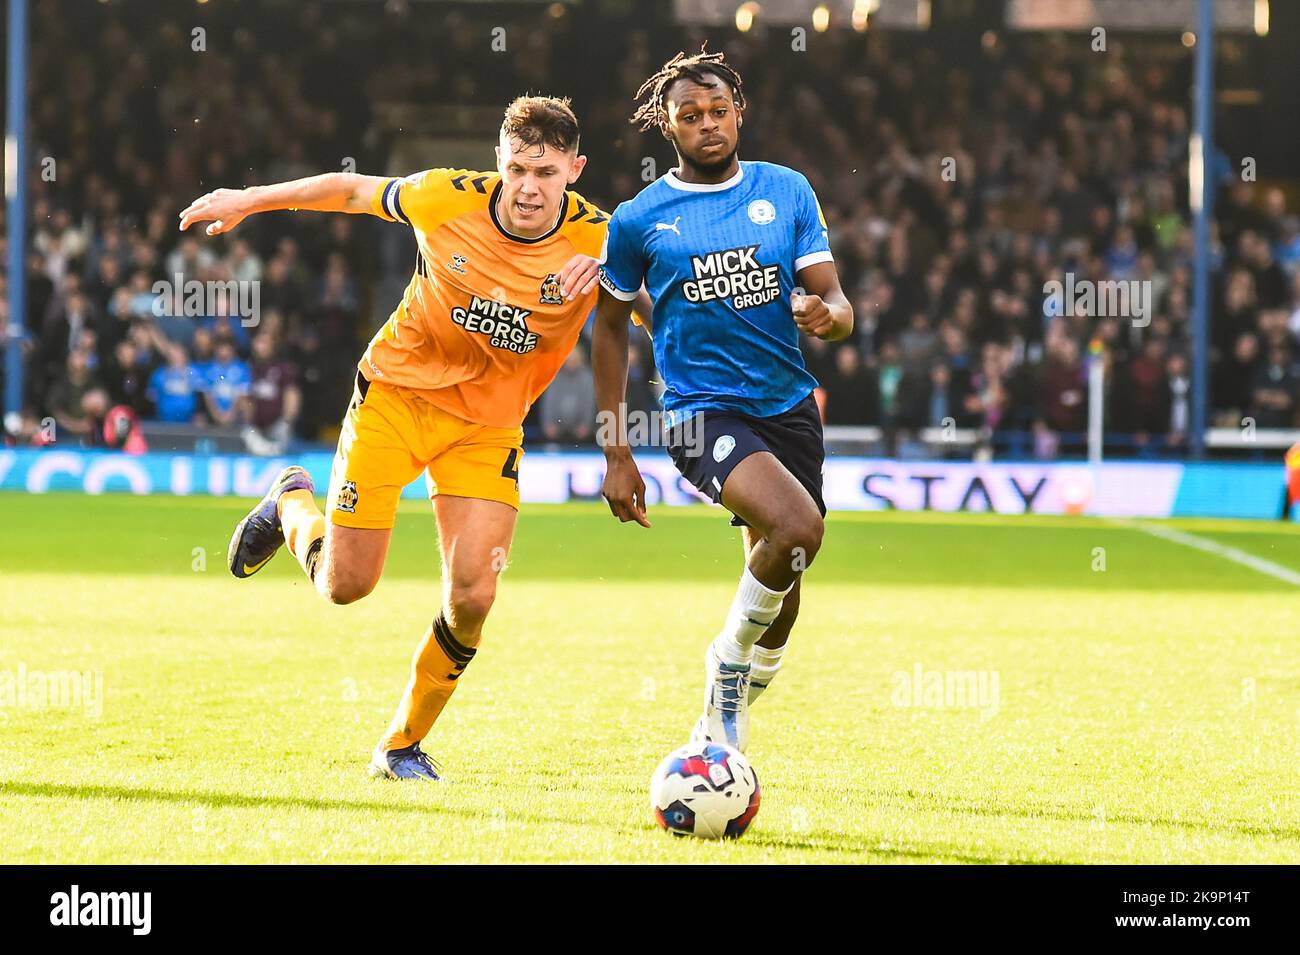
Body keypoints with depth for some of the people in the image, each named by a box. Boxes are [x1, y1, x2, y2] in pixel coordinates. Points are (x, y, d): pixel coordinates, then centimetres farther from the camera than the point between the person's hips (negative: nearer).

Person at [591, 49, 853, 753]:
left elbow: (835, 302, 4)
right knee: (799, 525, -29)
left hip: (788, 407, 4)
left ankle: (720, 728, 35)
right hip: (702, 410, -4)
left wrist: (827, 316, -22)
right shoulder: (638, 219, -1)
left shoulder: (786, 191, 5)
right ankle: (728, 662, -4)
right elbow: (610, 326, 9)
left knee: (781, 588, 11)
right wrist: (615, 453, 6)